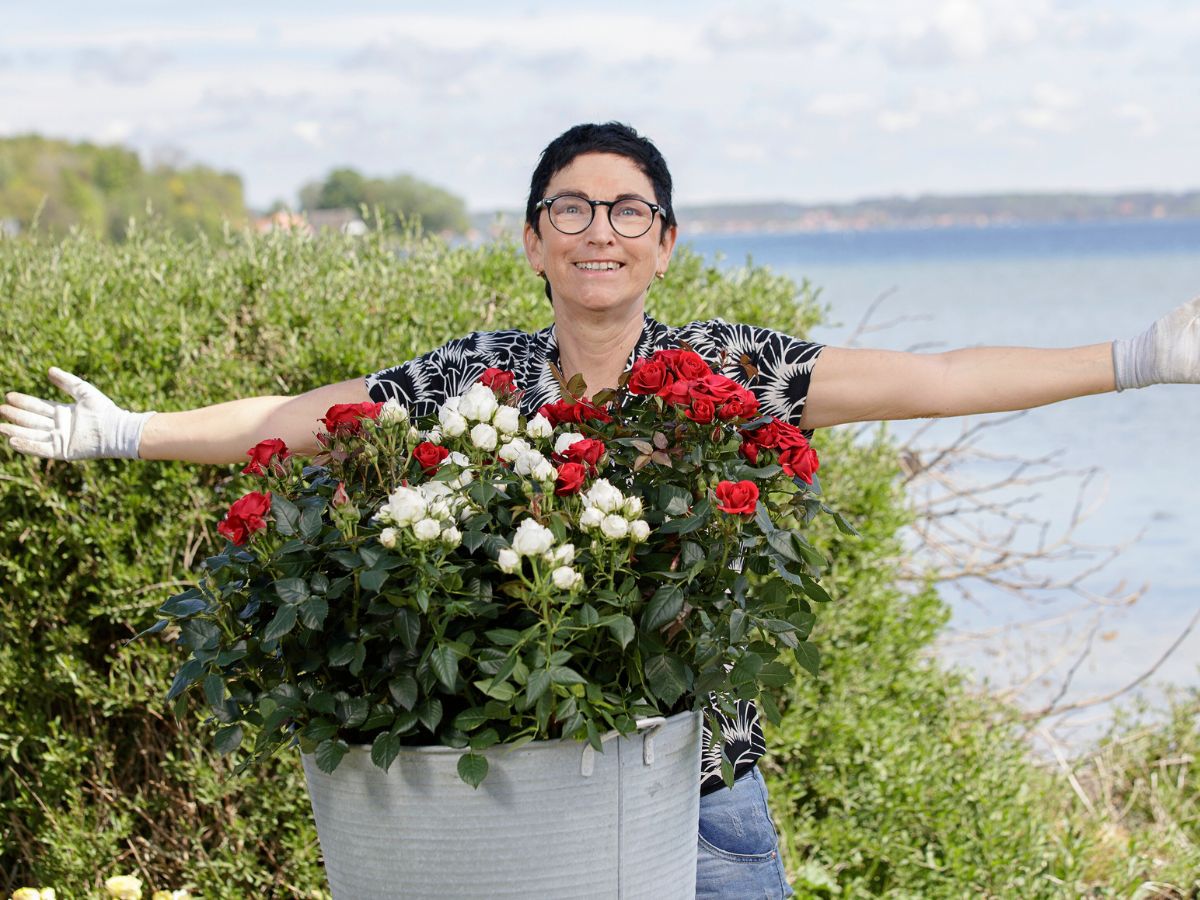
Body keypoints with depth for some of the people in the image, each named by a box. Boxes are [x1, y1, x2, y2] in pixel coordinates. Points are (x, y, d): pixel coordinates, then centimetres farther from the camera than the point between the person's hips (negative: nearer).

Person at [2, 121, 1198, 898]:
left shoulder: (729, 370, -3)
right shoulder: (472, 379, 1)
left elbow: (930, 381, -7)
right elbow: (290, 419, 7)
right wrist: (126, 434, 4)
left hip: (704, 799, 0)